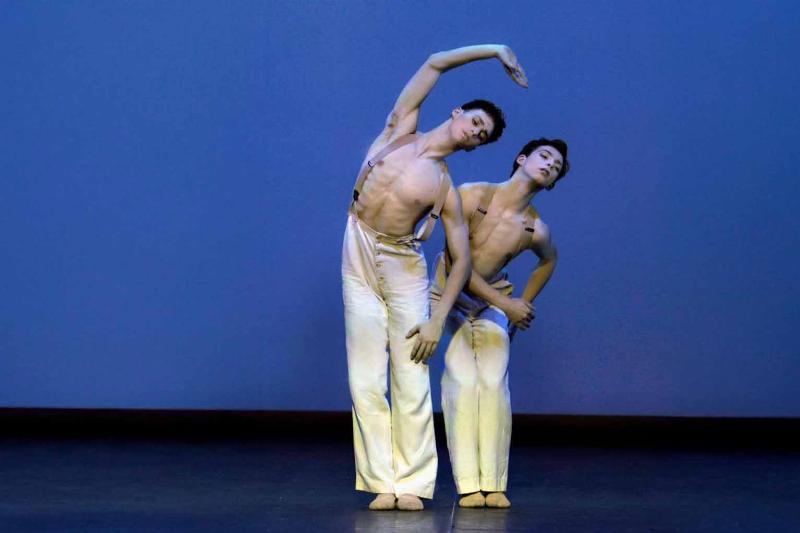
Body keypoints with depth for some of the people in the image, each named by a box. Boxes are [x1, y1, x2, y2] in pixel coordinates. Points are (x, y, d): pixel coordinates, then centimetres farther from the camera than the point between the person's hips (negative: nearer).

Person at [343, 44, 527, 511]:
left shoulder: (445, 189, -3)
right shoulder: (401, 130, 2)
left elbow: (462, 259, -3)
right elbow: (434, 64, 5)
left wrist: (438, 320, -10)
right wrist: (495, 50, 8)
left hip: (403, 268, -2)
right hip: (360, 260, 2)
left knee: (411, 382, -4)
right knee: (366, 381, -2)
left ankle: (411, 484, 0)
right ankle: (382, 483, 1)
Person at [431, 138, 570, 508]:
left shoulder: (536, 231, -11)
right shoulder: (472, 196, -20)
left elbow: (548, 260, 14)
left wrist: (524, 304, 9)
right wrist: (506, 304, -19)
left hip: (492, 303, 2)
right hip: (449, 295, -2)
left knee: (494, 383, -16)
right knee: (462, 380, -17)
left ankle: (493, 484, -14)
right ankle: (468, 485, -18)